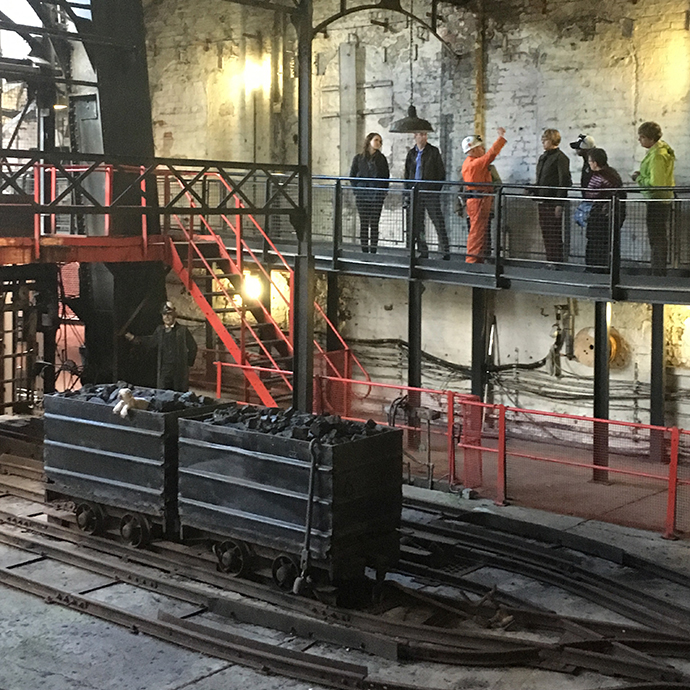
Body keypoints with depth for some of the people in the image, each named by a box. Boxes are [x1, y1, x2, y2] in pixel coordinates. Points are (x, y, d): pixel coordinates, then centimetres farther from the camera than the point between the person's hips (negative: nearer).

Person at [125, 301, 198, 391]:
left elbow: (192, 347, 4)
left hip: (179, 369, -4)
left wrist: (189, 362, 1)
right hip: (163, 369, 4)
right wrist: (133, 338, 20)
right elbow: (150, 342, 24)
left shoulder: (182, 330, -3)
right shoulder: (160, 330, 9)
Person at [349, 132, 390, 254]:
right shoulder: (358, 158, 6)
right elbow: (352, 175, 8)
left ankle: (373, 250, 3)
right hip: (362, 196, 0)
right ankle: (364, 250, 7)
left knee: (374, 223, 0)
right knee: (364, 223, 2)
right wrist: (357, 190, -2)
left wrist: (383, 191, 0)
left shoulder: (381, 158, 8)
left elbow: (386, 176, 10)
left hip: (377, 195, 0)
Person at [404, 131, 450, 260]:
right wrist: (408, 190, 7)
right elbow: (407, 173, 17)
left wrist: (437, 188, -6)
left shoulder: (433, 151, 1)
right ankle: (423, 252, 13)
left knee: (438, 221, -5)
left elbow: (441, 172, 2)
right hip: (415, 191, 4)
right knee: (416, 223, 5)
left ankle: (446, 251, -3)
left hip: (431, 192, -4)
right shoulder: (411, 153, 11)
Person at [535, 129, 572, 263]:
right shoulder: (543, 157, 16)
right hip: (543, 202, 8)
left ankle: (557, 262, 0)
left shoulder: (560, 158, -9)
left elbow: (564, 181, -14)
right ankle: (550, 261, 16)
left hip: (553, 202, -8)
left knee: (554, 234, -5)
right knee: (546, 233, 10)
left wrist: (559, 204, -19)